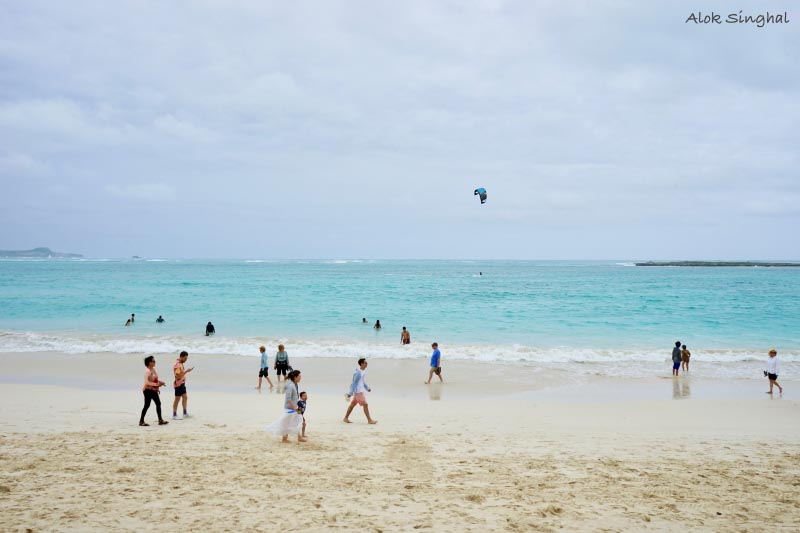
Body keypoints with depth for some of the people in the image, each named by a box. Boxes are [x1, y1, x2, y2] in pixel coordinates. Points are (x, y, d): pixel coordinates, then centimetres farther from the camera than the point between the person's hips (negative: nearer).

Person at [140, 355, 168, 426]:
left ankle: (160, 420, 13)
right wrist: (156, 384, -29)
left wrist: (160, 382, 7)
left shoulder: (153, 369, 9)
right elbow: (146, 382, -26)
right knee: (147, 405, -3)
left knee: (158, 403, 8)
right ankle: (141, 421, 7)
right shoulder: (147, 371, -18)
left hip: (153, 390, 9)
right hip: (148, 390, -9)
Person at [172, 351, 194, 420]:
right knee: (177, 399, -2)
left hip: (182, 383, 10)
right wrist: (186, 371, -26)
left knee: (185, 397, 14)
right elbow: (178, 376, -27)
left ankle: (185, 413, 23)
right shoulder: (177, 365, -22)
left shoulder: (181, 363, 8)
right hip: (178, 384, -10)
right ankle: (174, 415, 6)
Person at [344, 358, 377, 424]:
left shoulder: (363, 371, 8)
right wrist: (350, 393, -20)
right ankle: (369, 420, -2)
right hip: (358, 391, -10)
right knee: (365, 404, -7)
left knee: (353, 404, 16)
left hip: (361, 390, 10)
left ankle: (346, 418, 25)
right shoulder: (358, 373, -22)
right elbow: (353, 383, -21)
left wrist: (367, 388, 21)